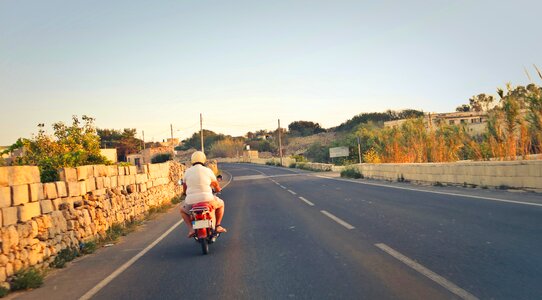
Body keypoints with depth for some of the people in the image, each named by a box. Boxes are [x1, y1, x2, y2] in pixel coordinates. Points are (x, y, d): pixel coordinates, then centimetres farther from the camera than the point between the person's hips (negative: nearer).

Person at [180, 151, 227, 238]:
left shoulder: (187, 172, 7)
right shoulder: (208, 171, 2)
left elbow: (184, 187, 20)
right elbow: (216, 185, 16)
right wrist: (218, 189, 41)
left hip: (191, 201, 1)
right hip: (207, 200, -1)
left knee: (182, 210, 34)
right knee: (221, 204, 29)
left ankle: (191, 229, 12)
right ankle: (218, 226, 19)